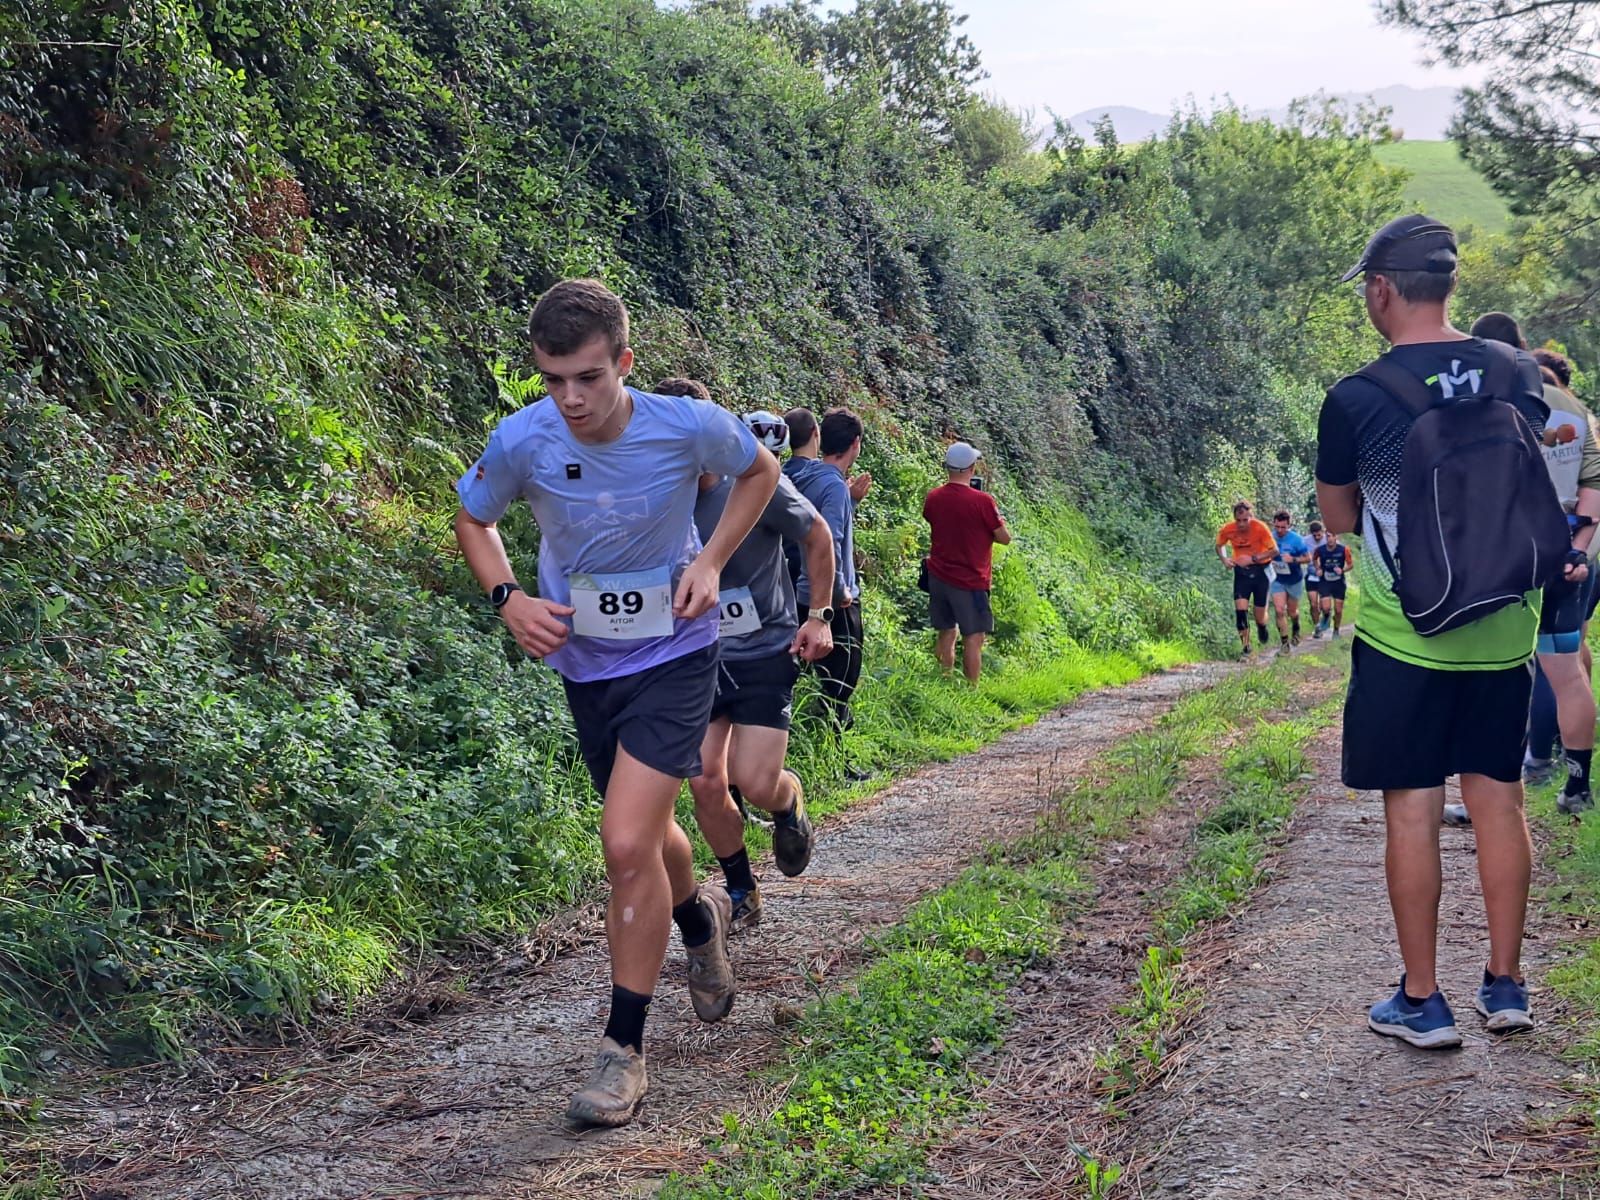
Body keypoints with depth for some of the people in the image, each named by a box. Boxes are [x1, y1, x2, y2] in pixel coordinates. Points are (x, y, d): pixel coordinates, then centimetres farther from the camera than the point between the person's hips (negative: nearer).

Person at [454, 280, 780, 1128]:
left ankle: (624, 1048, -3)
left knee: (628, 845, -17)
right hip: (584, 662, 3)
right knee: (647, 834, 19)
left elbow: (759, 471, 3)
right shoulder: (521, 442, -17)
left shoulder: (689, 426, -20)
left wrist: (710, 561, -9)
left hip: (673, 655, -3)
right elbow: (472, 519, 4)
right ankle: (700, 919, 55)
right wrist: (508, 598, -14)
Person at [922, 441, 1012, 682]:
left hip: (939, 577, 6)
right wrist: (996, 518, 9)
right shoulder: (982, 501, -17)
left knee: (946, 634, 15)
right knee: (973, 638, -1)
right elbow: (1004, 538, -8)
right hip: (970, 581, -6)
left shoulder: (933, 498, -1)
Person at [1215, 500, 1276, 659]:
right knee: (1241, 609, -16)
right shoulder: (1227, 530, -13)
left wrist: (1253, 559, -26)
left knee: (1260, 615, 3)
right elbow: (1219, 546, 8)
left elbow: (1274, 551, -16)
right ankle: (1245, 646, -3)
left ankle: (1262, 628, 40)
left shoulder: (1260, 528, -22)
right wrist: (1224, 559, -12)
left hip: (1260, 570, -2)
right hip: (1241, 571, 2)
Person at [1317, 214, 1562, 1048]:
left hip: (1403, 639, -4)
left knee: (1411, 811, 3)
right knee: (1498, 800, 11)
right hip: (1503, 630, 4)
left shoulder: (1355, 400, -12)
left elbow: (1338, 519, 3)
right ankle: (1505, 986, 19)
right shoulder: (1518, 379, 1)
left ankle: (1421, 1002, 9)